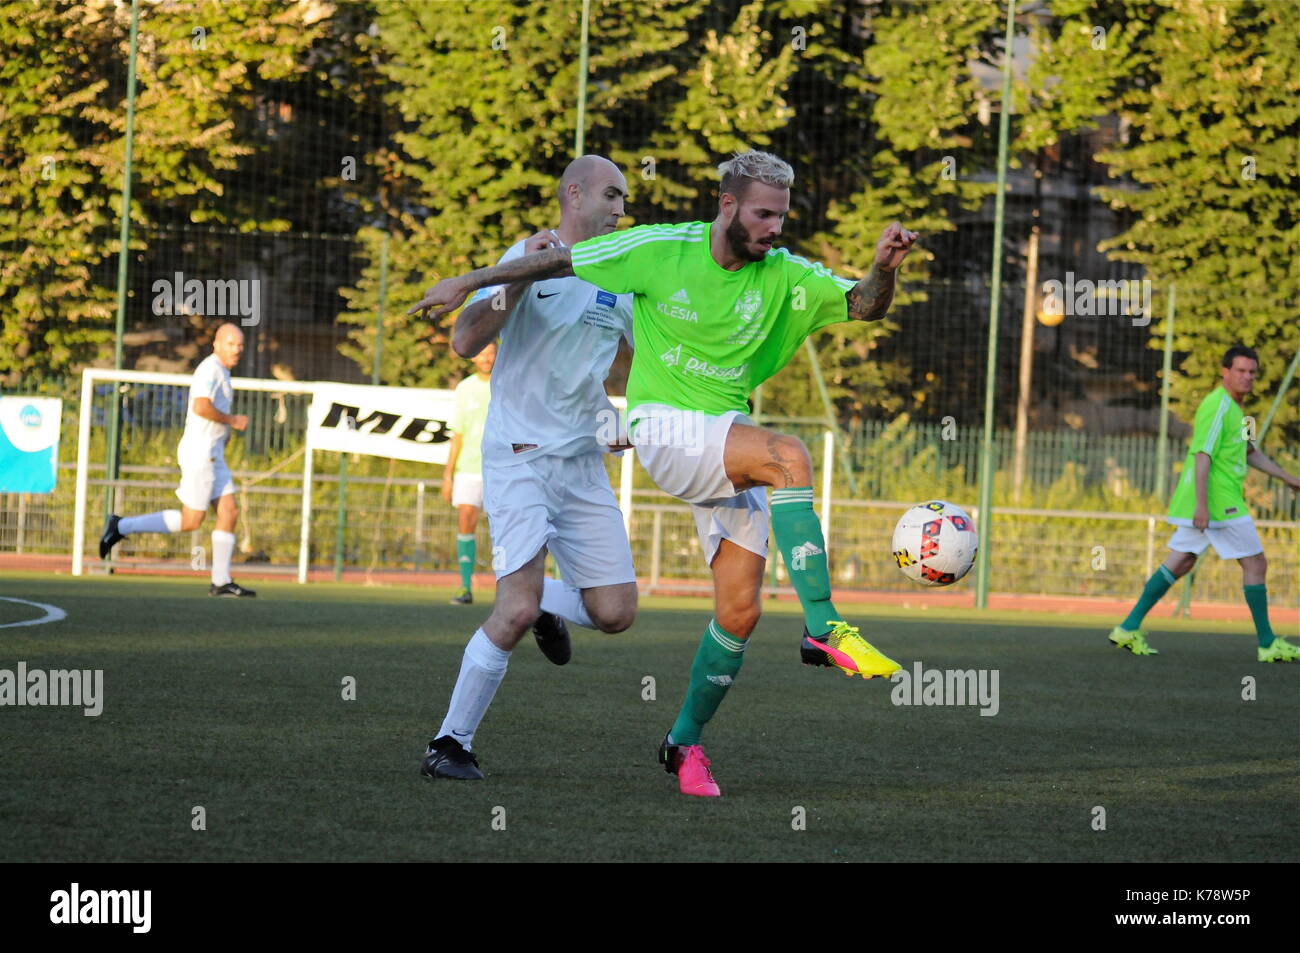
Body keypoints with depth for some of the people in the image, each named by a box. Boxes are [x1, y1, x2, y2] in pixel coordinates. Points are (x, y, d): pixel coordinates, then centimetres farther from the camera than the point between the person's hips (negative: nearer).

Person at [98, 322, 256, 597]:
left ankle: (221, 582, 2)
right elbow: (201, 407, -27)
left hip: (212, 455, 10)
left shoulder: (220, 371, 18)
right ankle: (122, 527, 0)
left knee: (229, 512, 3)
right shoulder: (210, 368, -13)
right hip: (199, 453, -10)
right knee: (190, 521, -6)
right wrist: (232, 420, -15)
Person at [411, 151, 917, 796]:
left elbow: (864, 306, -9)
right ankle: (823, 629, -35)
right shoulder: (662, 251, -7)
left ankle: (685, 742, 17)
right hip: (663, 428, -5)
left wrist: (883, 268, -30)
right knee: (788, 455, -32)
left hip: (729, 442, 5)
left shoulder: (785, 277, 0)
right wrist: (472, 281, 3)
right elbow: (562, 261, 2)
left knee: (740, 610, -2)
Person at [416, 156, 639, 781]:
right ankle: (450, 744, -5)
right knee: (518, 610, -18)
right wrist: (520, 276, -24)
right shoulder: (530, 257, -4)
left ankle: (548, 608, 32)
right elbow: (466, 343, -15)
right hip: (519, 454, -5)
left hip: (585, 460, 5)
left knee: (614, 613, -2)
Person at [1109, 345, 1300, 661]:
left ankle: (1129, 628, 8)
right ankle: (1267, 644, 4)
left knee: (1180, 563, 10)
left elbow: (1249, 453, 31)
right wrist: (1202, 505, -27)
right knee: (1255, 563, -2)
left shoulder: (1233, 407, 18)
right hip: (1219, 501, -10)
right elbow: (1203, 455, -21)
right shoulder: (1218, 406, -14)